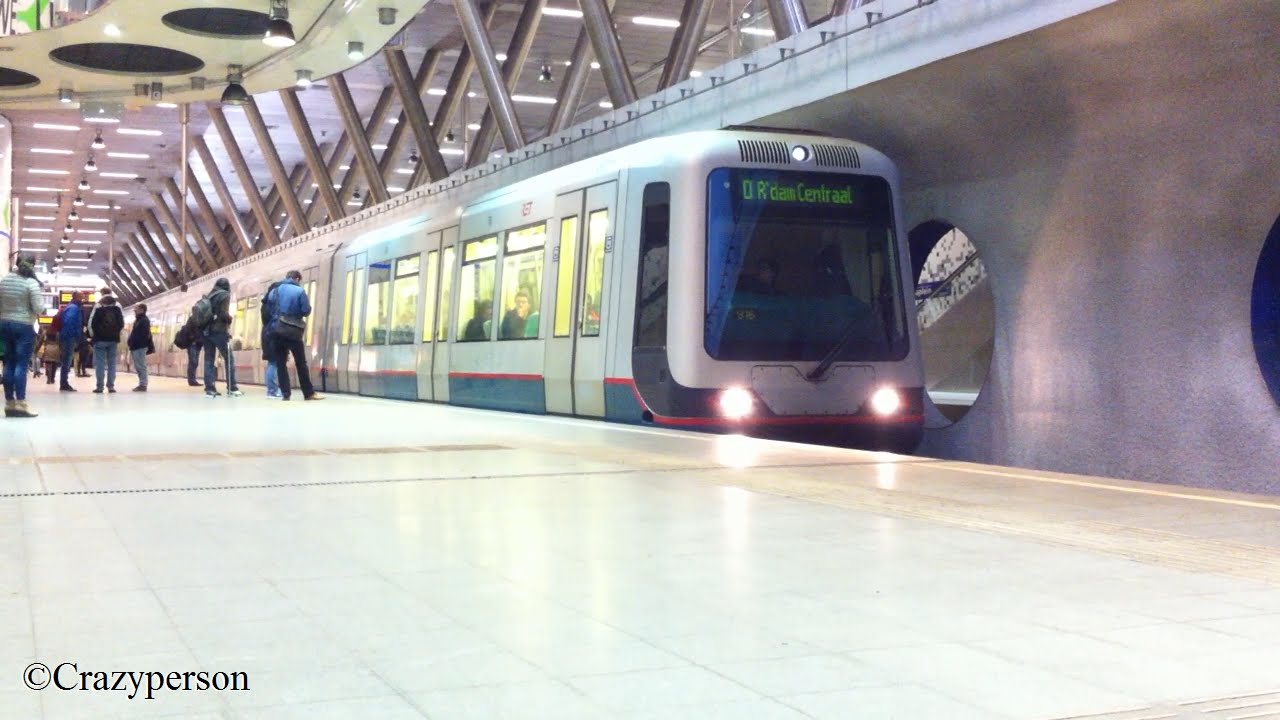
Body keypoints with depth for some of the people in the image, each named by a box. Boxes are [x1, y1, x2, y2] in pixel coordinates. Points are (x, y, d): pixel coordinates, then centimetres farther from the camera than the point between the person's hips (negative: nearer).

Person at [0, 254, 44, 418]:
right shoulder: (31, 283, -11)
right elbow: (38, 308, -13)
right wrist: (41, 302, 6)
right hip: (24, 326, -5)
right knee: (21, 364, -7)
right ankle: (20, 404, -11)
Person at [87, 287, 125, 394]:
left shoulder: (98, 306, -4)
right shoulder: (117, 306, 6)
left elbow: (91, 322, -5)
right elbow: (122, 322, 6)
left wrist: (92, 335, 8)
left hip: (100, 339, -3)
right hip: (113, 339, 3)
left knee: (100, 363, -1)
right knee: (112, 363, 5)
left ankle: (99, 386, -4)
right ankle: (111, 386, 1)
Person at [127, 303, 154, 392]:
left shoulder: (144, 321, -12)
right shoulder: (138, 320, 20)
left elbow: (144, 335, -20)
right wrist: (132, 345, 17)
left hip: (140, 347, -11)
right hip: (136, 347, 11)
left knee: (141, 366, -9)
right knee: (138, 367, 13)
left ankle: (143, 385, -8)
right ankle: (142, 384, 17)